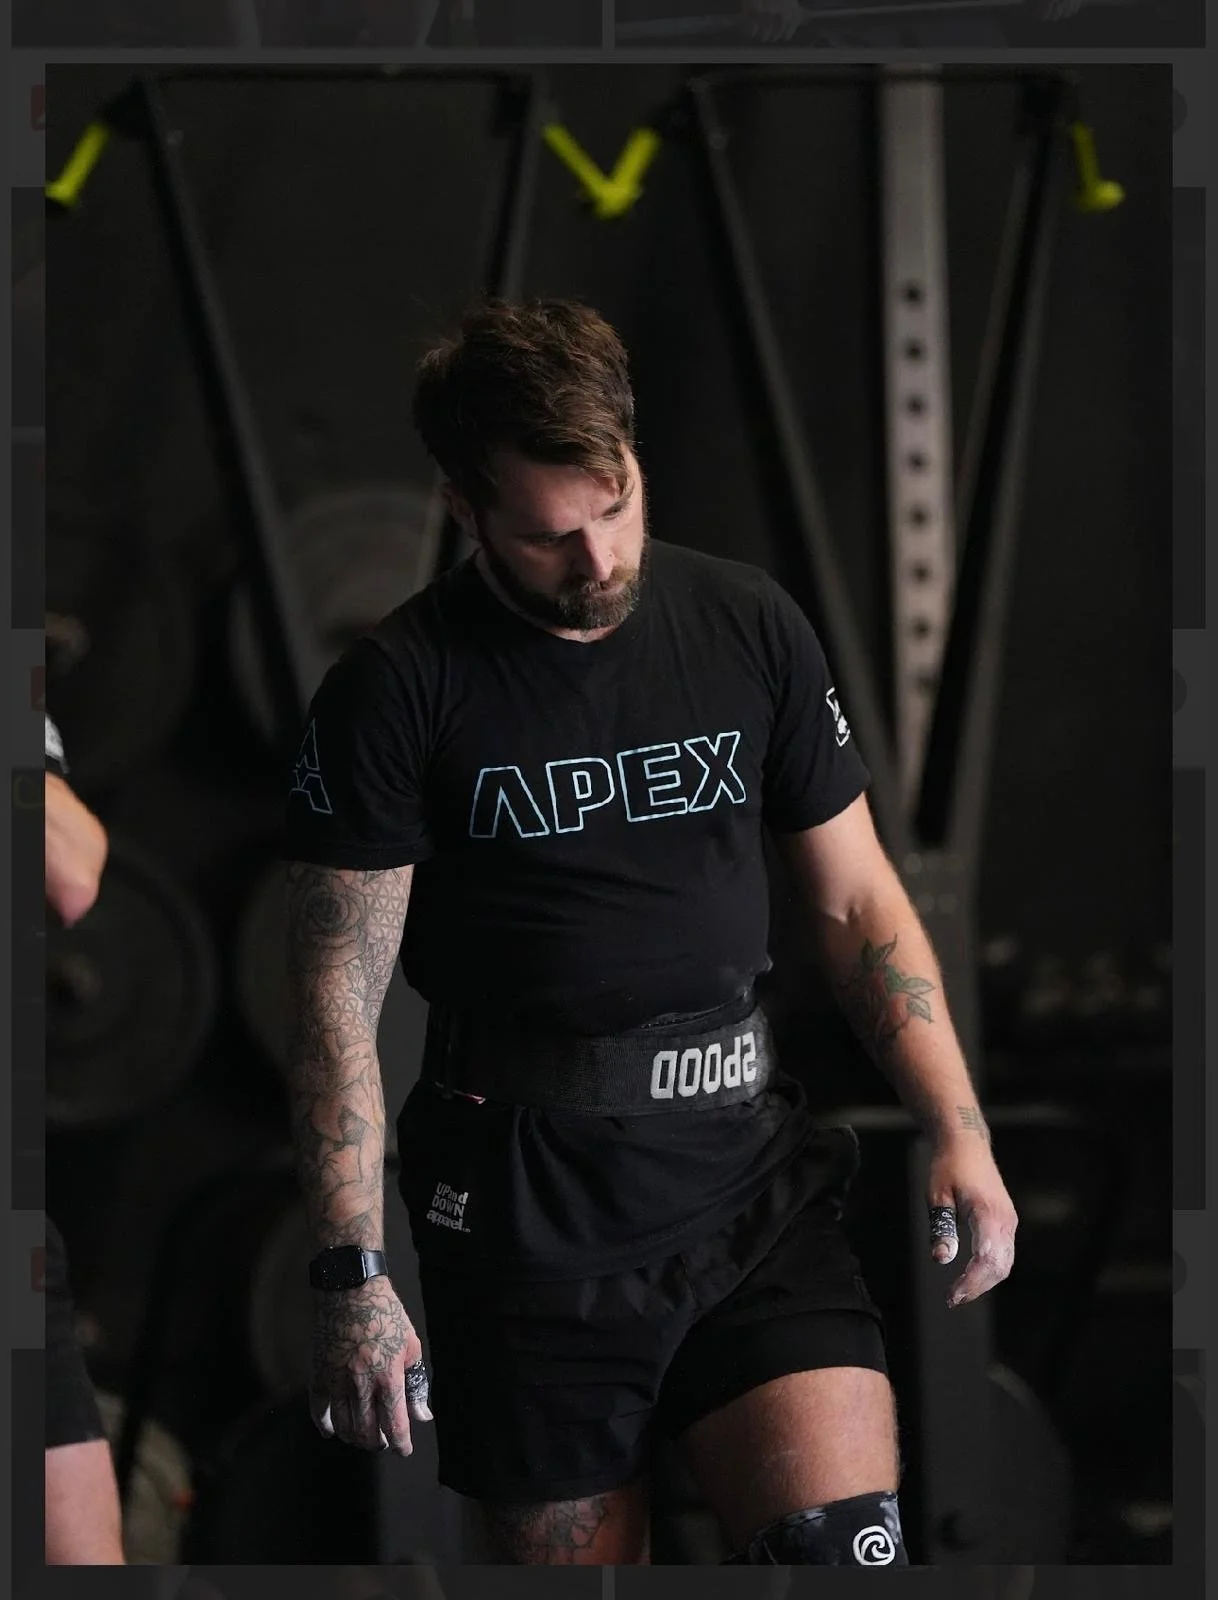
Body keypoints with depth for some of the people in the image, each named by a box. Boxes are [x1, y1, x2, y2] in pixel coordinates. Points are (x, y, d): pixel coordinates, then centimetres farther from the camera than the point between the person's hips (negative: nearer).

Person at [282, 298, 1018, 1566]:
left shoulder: (750, 629, 5)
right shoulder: (397, 688, -5)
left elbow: (857, 902, 11)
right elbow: (338, 997, -6)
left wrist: (960, 1131, 0)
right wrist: (352, 1277, -12)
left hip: (749, 1177, 2)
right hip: (528, 1210, -2)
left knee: (844, 1544, -15)